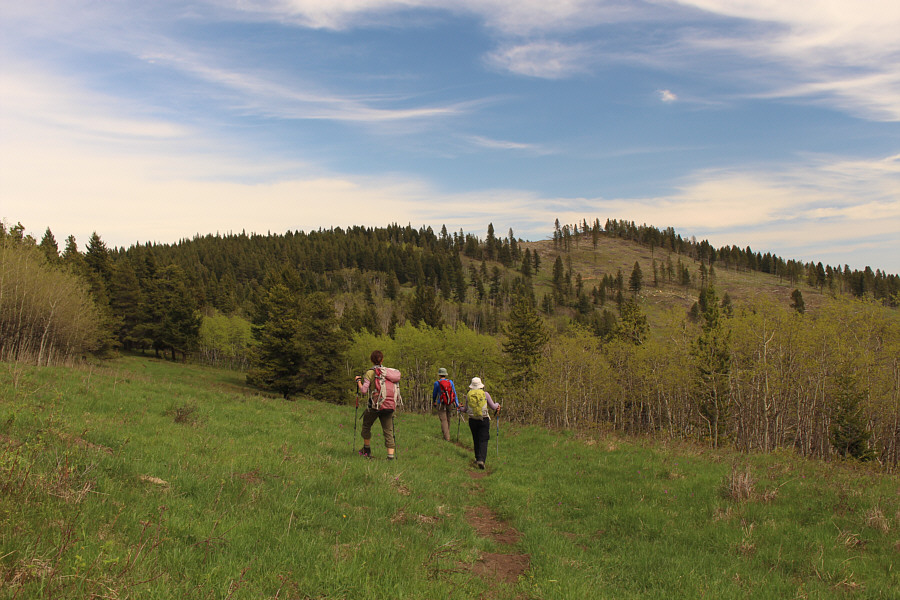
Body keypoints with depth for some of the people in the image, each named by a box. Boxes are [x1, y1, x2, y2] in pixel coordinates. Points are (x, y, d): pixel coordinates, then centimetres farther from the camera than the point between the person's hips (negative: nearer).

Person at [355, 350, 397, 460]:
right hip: (389, 405, 3)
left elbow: (364, 390, -10)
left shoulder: (370, 373, -6)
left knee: (366, 426, 20)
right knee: (388, 430, 4)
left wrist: (358, 381, 6)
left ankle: (366, 450, 32)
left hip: (374, 405, -3)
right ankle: (390, 455, -6)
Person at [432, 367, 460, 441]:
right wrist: (457, 405, 0)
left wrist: (434, 402, 26)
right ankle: (446, 434, 32)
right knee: (448, 420, 17)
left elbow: (434, 394, 6)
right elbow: (454, 394, -2)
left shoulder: (437, 383, -9)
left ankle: (447, 437, -8)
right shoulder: (450, 382, -2)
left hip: (441, 404, -3)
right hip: (450, 404, 3)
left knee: (443, 420, 0)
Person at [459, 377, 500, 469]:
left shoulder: (468, 395, 1)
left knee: (476, 440, 17)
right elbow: (493, 407, 2)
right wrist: (497, 404, 25)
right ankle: (481, 459, -17)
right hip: (484, 420, -2)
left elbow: (466, 409, 11)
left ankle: (477, 458, 25)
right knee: (483, 441, -2)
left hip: (472, 420, 2)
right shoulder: (485, 394, -4)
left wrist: (461, 409, 33)